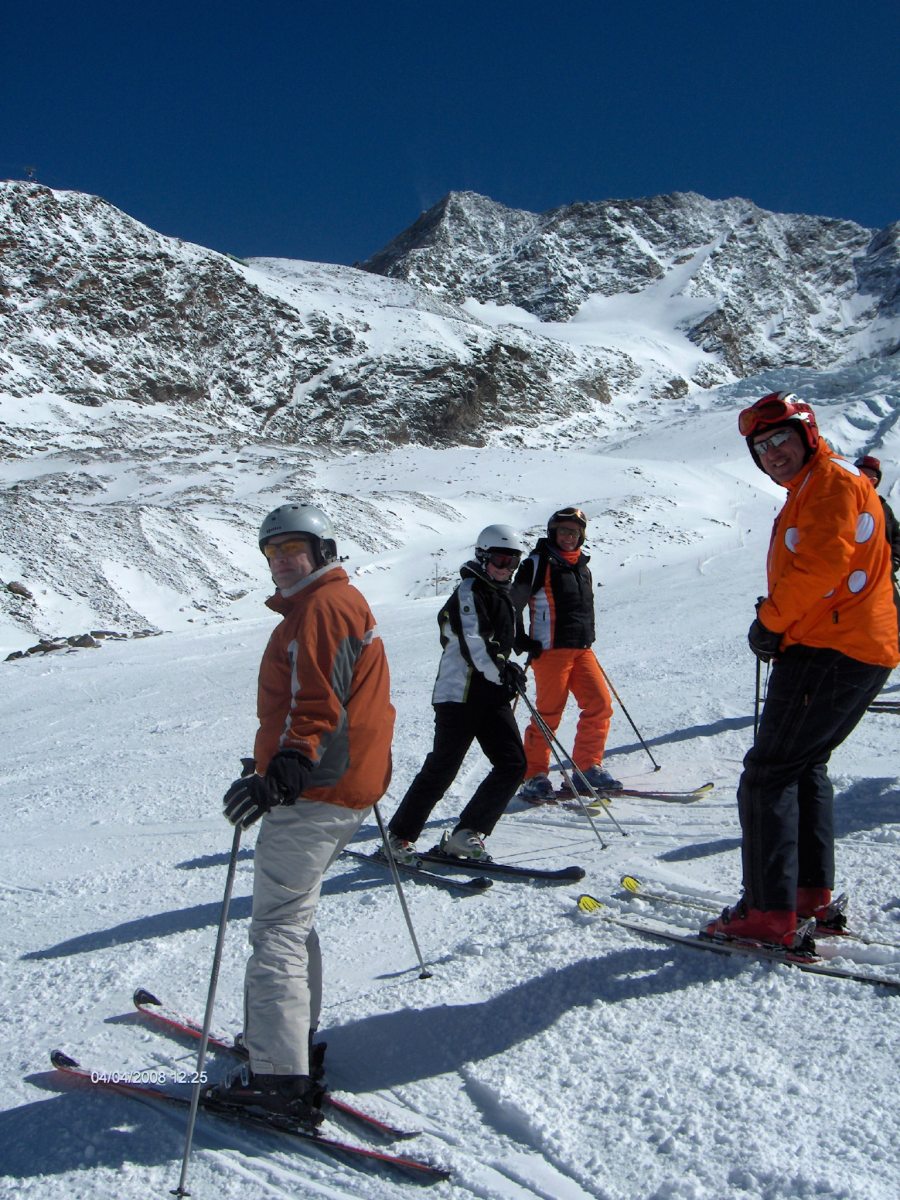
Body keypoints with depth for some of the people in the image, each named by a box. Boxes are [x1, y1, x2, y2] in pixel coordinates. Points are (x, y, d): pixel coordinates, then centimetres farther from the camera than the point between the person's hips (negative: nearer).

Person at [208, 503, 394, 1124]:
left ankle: (280, 1077, -3)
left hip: (314, 793, -11)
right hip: (348, 790, 11)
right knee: (293, 917, 20)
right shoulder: (343, 602, 20)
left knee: (277, 927, -6)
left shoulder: (321, 607, -13)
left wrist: (286, 772, -36)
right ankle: (293, 1041, 30)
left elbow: (318, 706, -26)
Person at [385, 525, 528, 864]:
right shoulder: (469, 590, -8)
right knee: (441, 769, -6)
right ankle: (399, 836, 9)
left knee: (513, 764, -2)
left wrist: (510, 671, 24)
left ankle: (465, 834, 5)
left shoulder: (501, 594, 19)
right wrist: (501, 671, -29)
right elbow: (471, 642, -21)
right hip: (460, 693, -8)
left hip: (492, 695, 8)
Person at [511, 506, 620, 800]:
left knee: (600, 704, -1)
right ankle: (534, 775, 4)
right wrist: (521, 640, -9)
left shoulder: (582, 567, 19)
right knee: (548, 712, -7)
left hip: (582, 650, 7)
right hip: (550, 650, -7)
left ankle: (588, 768, 10)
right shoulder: (537, 564, -1)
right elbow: (512, 606, -1)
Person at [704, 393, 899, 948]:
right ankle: (812, 892, 23)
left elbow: (820, 566, -22)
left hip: (830, 652, -11)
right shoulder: (808, 491, 23)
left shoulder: (833, 480, -8)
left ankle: (769, 912, -7)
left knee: (768, 773, -9)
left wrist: (770, 621, -10)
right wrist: (778, 622, 6)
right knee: (805, 765, 19)